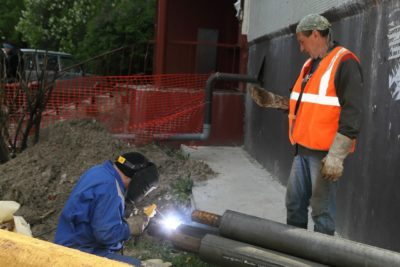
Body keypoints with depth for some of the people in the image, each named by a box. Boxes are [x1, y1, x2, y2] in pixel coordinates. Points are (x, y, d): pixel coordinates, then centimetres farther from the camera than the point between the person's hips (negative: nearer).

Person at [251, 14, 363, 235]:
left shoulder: (344, 63, -12)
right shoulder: (310, 64, 16)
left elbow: (351, 114, -18)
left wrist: (336, 156, -21)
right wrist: (272, 100, 14)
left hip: (325, 153, -9)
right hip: (303, 149, 9)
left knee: (322, 211, 0)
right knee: (294, 204, 16)